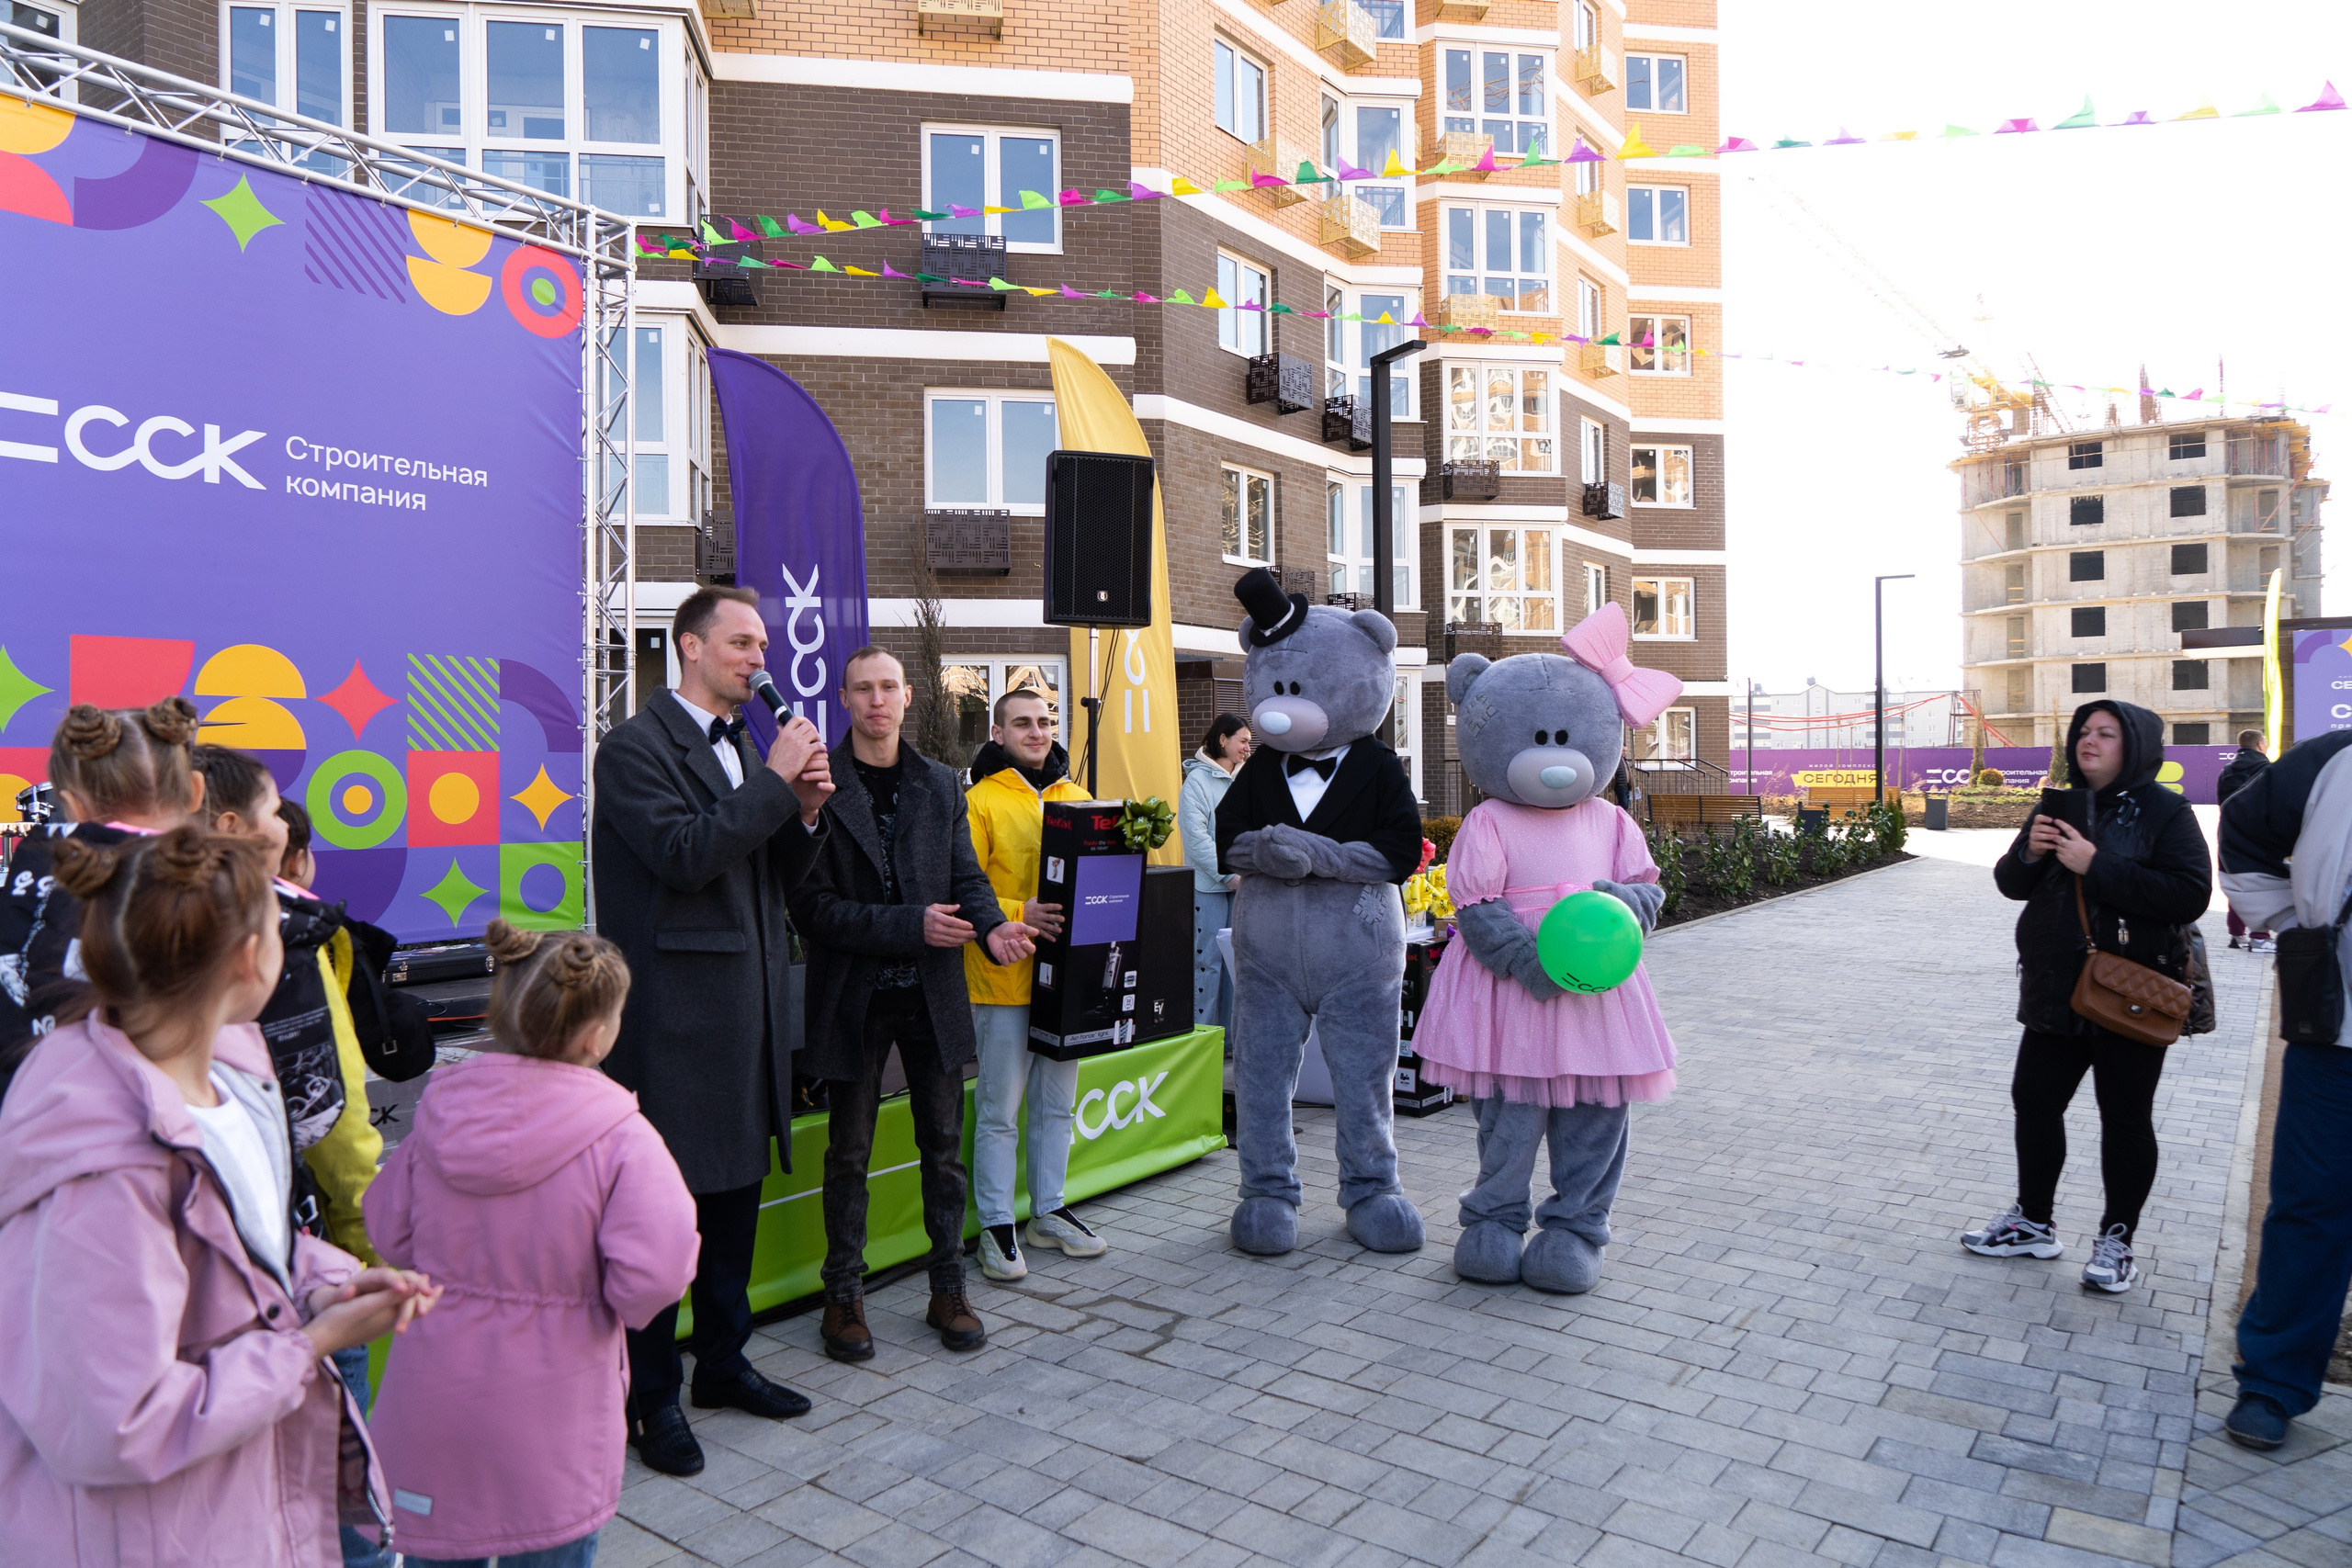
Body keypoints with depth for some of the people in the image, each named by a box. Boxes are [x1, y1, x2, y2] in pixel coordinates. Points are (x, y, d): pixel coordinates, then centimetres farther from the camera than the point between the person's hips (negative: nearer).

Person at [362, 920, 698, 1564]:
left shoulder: (438, 1113, -9)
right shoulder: (620, 1138, -23)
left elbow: (390, 1233, 2)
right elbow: (656, 1272, -28)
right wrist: (620, 1306, -8)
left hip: (431, 1407, 4)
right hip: (546, 1425, -4)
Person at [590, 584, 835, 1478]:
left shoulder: (745, 748, 15)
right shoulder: (636, 747, -10)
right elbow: (684, 854, -24)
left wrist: (804, 812, -2)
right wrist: (774, 780, -19)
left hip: (747, 1013, 8)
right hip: (674, 1020, -8)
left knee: (736, 1198, 18)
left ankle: (723, 1364, 33)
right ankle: (651, 1397, 18)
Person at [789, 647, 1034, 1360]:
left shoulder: (939, 784, 8)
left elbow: (966, 877, 9)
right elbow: (814, 905, -12)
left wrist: (992, 925, -12)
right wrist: (911, 925, -20)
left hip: (933, 992, 4)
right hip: (854, 998, -3)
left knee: (943, 1146, 10)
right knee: (849, 1152, 8)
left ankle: (948, 1290, 24)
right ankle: (844, 1296, 24)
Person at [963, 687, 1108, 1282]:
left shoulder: (1077, 798, 11)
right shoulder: (981, 801, -7)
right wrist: (1016, 915, -25)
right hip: (1004, 977, -6)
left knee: (1057, 1103, 15)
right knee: (999, 1110, 2)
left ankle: (1049, 1213, 29)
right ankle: (996, 1226, 15)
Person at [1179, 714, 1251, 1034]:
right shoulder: (1197, 780, -7)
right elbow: (1196, 836, -13)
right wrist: (1228, 875, -16)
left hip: (1241, 884, 7)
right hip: (1208, 885, -7)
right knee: (1208, 960, -3)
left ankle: (1229, 1032, 17)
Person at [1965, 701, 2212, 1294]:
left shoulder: (2163, 811, -9)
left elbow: (2190, 895, -21)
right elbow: (2012, 885, 11)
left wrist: (2098, 866, -25)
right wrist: (2027, 854, -10)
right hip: (2057, 993, 6)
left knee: (2125, 1118, 7)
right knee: (2034, 1101, 12)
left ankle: (2117, 1240, 22)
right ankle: (2033, 1223, 28)